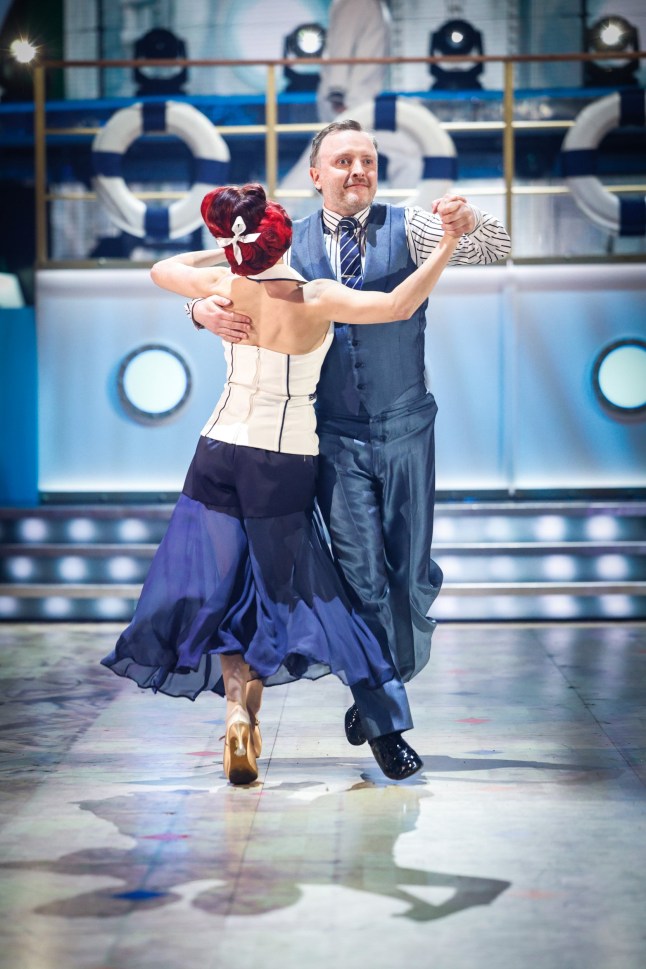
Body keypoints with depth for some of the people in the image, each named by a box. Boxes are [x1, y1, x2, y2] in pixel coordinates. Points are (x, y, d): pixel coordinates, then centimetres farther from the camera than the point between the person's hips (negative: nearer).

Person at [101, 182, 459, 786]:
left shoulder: (226, 287, -7)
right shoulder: (316, 301, -17)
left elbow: (162, 269, 13)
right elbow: (399, 306, -29)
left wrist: (224, 254, 21)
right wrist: (448, 244, -24)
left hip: (220, 452, 2)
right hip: (287, 462, -2)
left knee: (222, 585, 9)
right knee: (274, 584, 13)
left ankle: (236, 705, -11)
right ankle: (250, 716, 10)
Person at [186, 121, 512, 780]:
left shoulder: (406, 227, -3)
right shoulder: (292, 244, 1)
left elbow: (495, 251, -15)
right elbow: (237, 292, 4)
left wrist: (468, 223, -38)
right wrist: (207, 310, -21)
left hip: (405, 431, 0)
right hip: (336, 436, 0)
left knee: (413, 571, 8)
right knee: (362, 575, 0)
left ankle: (378, 693, 30)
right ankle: (386, 721, 10)